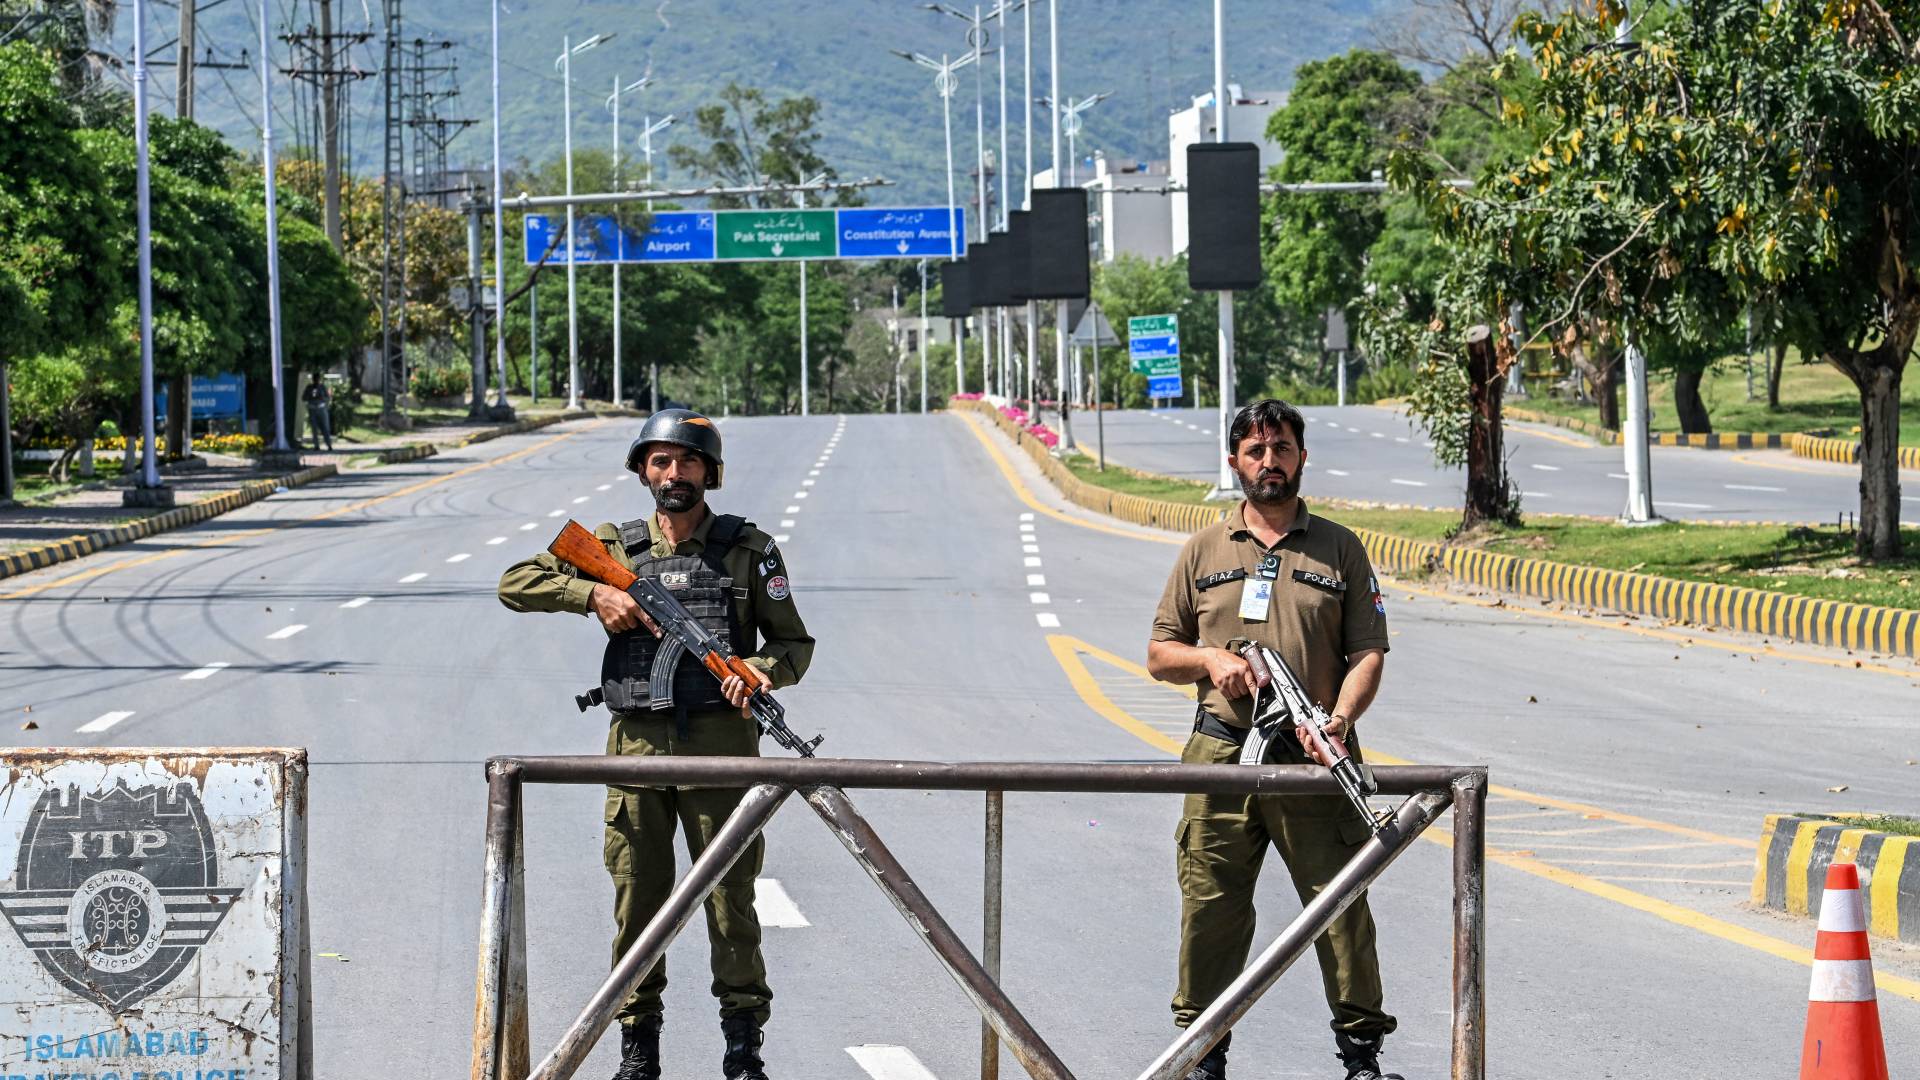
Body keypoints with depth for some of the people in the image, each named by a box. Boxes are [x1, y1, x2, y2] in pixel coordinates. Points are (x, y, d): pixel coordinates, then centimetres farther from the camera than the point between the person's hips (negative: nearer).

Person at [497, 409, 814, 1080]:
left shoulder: (748, 550, 6)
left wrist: (759, 669, -13)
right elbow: (515, 583, 9)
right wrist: (594, 595, -5)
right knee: (638, 897, 4)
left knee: (730, 893, -1)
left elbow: (795, 643, 9)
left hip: (719, 742, -2)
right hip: (637, 745, 2)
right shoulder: (615, 549, 10)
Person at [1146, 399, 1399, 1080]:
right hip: (1221, 751, 1)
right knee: (1211, 908, 2)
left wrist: (1336, 722, -15)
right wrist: (1210, 659, -5)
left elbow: (1367, 653, 3)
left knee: (1341, 904, -3)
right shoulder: (1204, 551, 13)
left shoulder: (1339, 549, 9)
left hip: (1314, 764, -1)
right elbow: (1159, 655, 16)